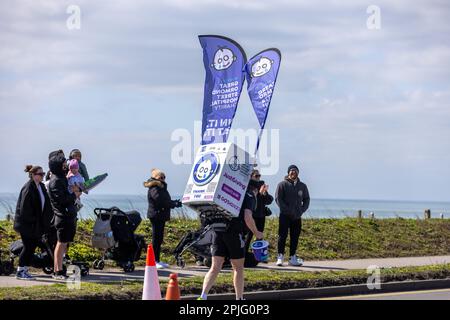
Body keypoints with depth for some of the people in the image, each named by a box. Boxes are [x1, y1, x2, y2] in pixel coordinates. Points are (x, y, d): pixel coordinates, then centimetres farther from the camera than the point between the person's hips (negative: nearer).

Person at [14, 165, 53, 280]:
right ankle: (20, 271, 3)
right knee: (28, 247, -5)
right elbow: (24, 207, -19)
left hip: (36, 224, 8)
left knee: (32, 247, 9)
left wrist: (45, 221, 5)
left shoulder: (41, 187, 10)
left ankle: (24, 270, 17)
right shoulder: (28, 188, -16)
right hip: (26, 224, -8)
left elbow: (45, 205, 15)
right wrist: (31, 221, -17)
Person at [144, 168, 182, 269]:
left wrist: (174, 202, 1)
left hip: (161, 216, 10)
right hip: (156, 216, -10)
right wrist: (174, 204, -18)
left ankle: (158, 260, 20)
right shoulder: (154, 189, -14)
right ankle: (154, 261, -5)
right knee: (156, 238, -8)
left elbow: (166, 201, 18)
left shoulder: (161, 188, 19)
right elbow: (161, 201, -24)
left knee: (159, 239, 13)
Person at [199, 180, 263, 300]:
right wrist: (256, 233, 2)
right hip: (234, 232, -5)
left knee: (215, 267, 2)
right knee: (238, 268, 10)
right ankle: (239, 298, 17)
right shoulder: (250, 196, 3)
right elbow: (247, 218, -10)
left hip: (218, 231, 5)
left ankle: (203, 296, -12)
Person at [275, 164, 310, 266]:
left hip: (297, 216, 4)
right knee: (282, 236, -6)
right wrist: (288, 210, -14)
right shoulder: (282, 184, -1)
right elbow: (278, 199, -6)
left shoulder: (302, 186, 13)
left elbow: (306, 200, 16)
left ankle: (292, 258, 9)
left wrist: (302, 210, -1)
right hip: (285, 215, -4)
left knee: (295, 237, 5)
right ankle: (280, 256, -3)